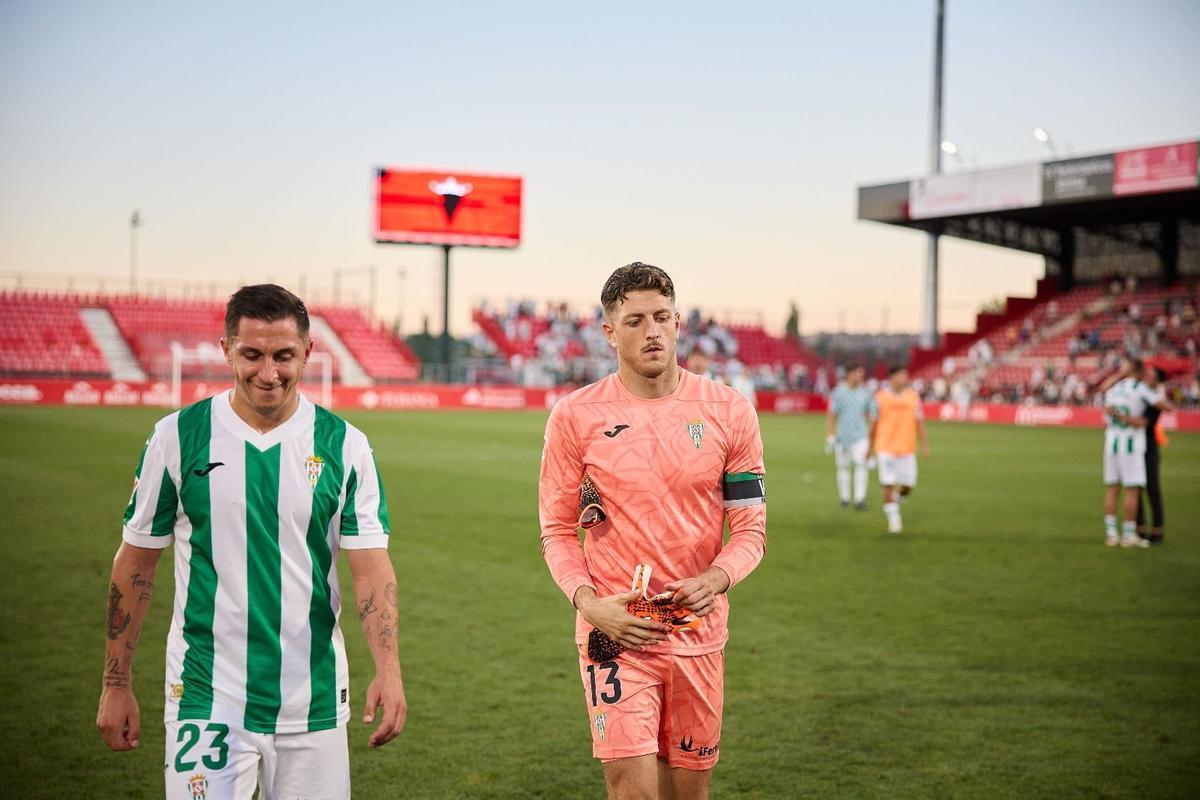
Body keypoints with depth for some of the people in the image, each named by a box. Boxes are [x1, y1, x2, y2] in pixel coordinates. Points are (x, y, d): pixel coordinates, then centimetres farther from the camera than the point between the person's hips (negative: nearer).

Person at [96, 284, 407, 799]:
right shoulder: (177, 436, -1)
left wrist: (388, 670, -20)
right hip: (207, 698, -1)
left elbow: (370, 566, -5)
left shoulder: (344, 446, 0)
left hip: (314, 701, 1)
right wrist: (116, 685, 4)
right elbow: (136, 562, 5)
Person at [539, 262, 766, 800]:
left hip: (699, 631, 2)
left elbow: (750, 529, 4)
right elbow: (557, 531, 3)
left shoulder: (729, 411, 1)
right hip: (615, 631, -2)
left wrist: (714, 581, -16)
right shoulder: (575, 416, -2)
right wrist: (589, 602, -14)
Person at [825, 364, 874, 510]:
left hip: (860, 436, 1)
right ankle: (844, 498, 22)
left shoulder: (865, 393, 5)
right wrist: (830, 437, -7)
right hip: (842, 436, -1)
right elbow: (831, 416, -2)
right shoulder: (838, 392, -4)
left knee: (861, 465, -13)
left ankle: (860, 498, -12)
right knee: (843, 467, 7)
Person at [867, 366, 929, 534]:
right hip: (886, 448, -2)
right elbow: (874, 423, 6)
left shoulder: (913, 397, 4)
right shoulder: (881, 397, -2)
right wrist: (871, 446, 10)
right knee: (889, 485, -7)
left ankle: (895, 501, 33)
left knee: (908, 486, 3)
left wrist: (925, 445, -1)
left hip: (907, 449, 2)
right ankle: (893, 518, 4)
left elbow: (919, 422, 6)